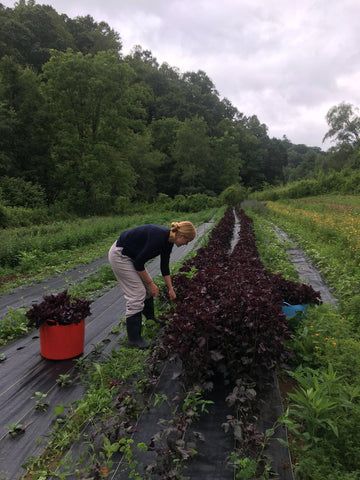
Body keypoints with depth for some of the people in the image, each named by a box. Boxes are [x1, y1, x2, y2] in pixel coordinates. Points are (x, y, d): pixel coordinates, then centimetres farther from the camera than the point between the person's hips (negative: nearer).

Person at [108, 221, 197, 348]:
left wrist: (171, 289, 17)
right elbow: (139, 263, -23)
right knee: (137, 295, -7)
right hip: (119, 255, -9)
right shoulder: (158, 237, -28)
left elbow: (164, 266, 11)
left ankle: (150, 320, 38)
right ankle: (134, 338, 4)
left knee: (148, 288, 16)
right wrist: (151, 283, -11)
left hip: (131, 255, 9)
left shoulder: (168, 240, -1)